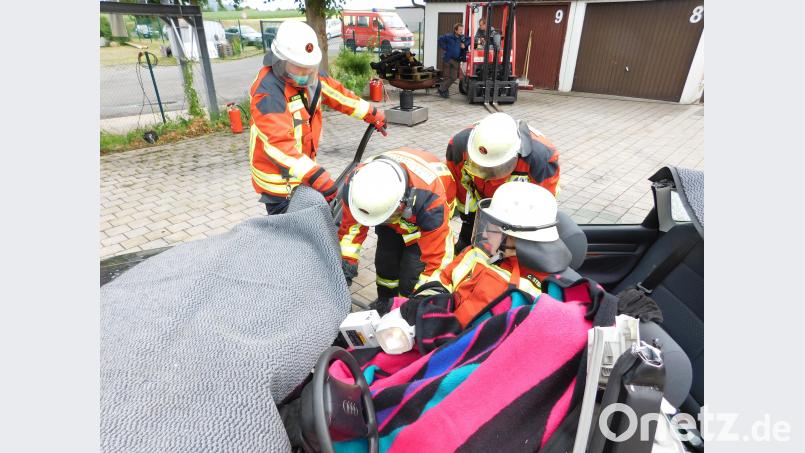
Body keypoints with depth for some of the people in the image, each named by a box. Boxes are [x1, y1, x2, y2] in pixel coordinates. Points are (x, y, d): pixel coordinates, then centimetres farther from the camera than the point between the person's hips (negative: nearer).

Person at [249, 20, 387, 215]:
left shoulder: (312, 76, -1)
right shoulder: (268, 92, -27)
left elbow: (339, 94, 13)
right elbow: (279, 143, -36)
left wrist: (372, 114, 17)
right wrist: (315, 177, -44)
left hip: (305, 167, 8)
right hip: (279, 179, -8)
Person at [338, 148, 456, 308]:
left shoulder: (429, 199, -47)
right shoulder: (356, 183, -33)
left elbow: (436, 257, -36)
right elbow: (351, 223, -14)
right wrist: (345, 261, -19)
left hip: (426, 216, -4)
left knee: (410, 276, -13)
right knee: (385, 262, 6)